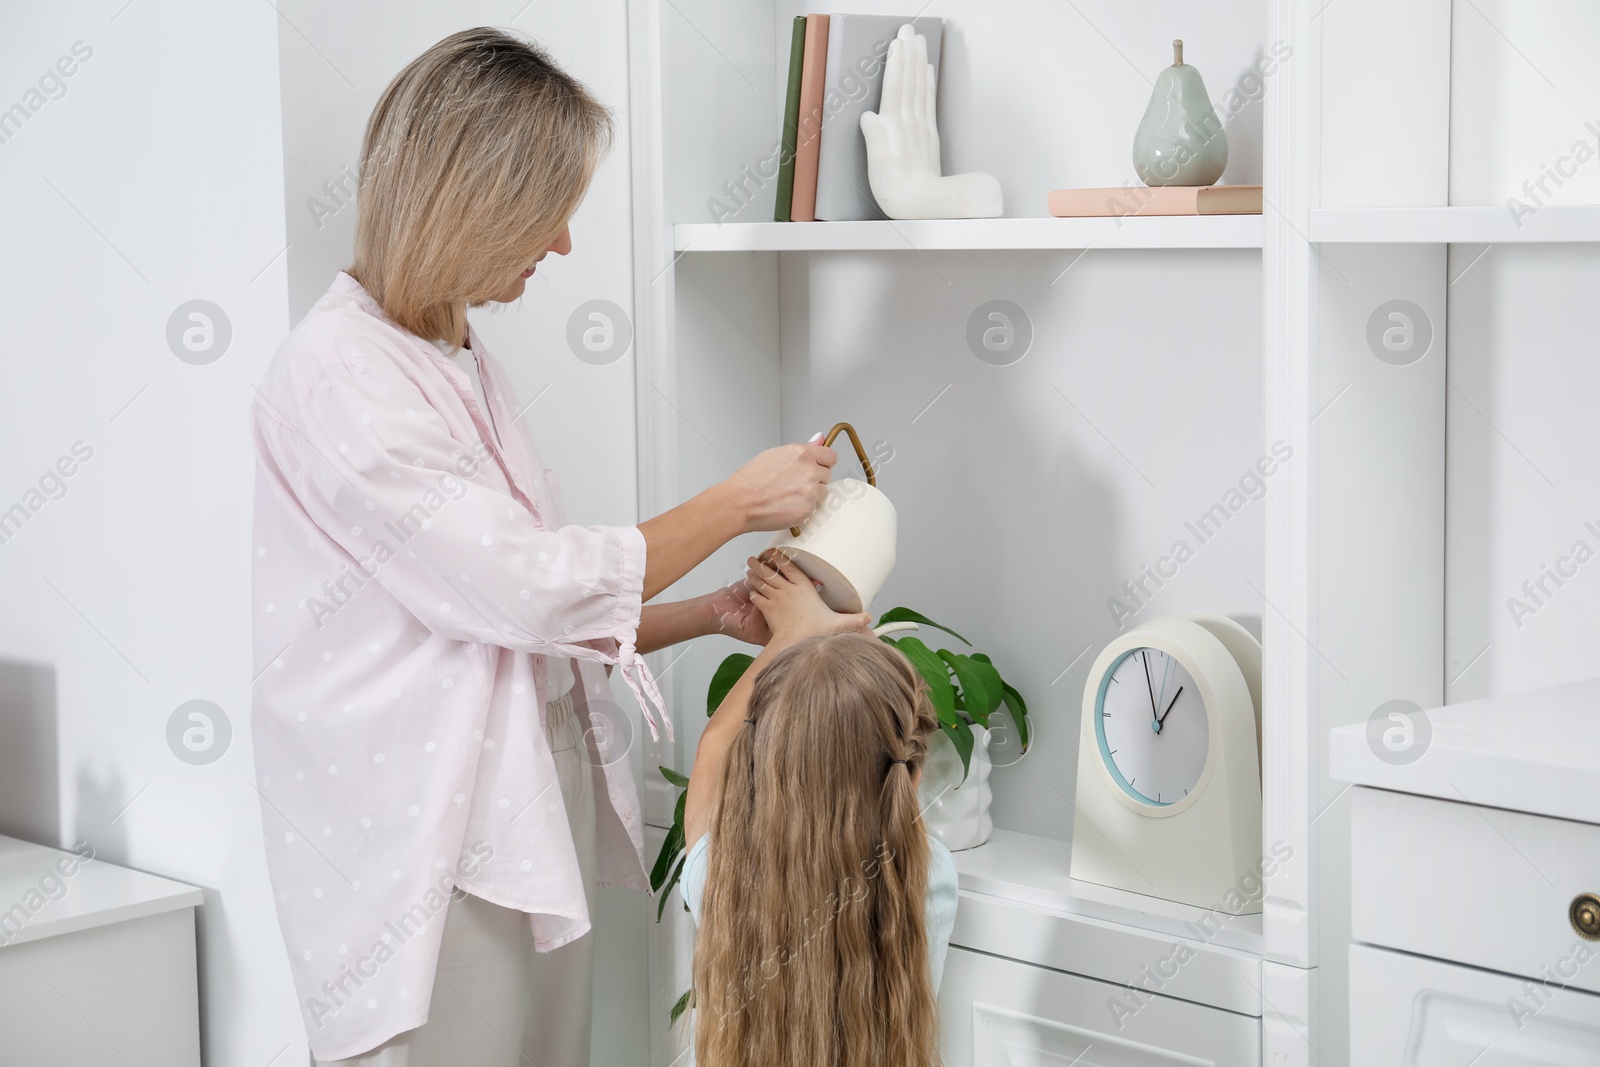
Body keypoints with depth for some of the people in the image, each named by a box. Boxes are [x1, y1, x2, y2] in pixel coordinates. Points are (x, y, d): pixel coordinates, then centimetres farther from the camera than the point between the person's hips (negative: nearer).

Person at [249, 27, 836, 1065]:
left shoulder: (464, 365, 14)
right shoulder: (337, 369, -13)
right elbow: (527, 588, -16)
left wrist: (712, 614, 7)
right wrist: (740, 501, -7)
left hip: (534, 835, 8)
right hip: (430, 856, -8)